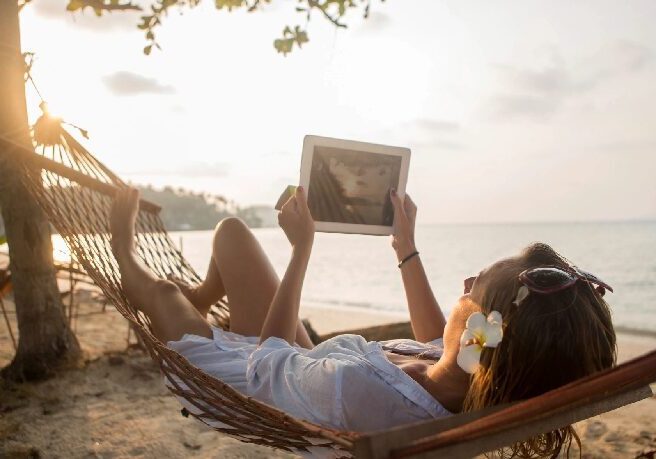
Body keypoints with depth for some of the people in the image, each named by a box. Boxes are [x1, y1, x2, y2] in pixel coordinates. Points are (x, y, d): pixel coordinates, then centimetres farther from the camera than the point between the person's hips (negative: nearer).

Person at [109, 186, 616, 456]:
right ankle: (199, 298, 48)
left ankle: (125, 252, 55)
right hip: (301, 368, 5)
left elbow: (266, 360, -25)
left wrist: (302, 249, -20)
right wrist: (408, 249, 6)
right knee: (232, 230, 15)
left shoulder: (360, 390, -49)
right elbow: (437, 343, 0)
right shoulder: (481, 392, -28)